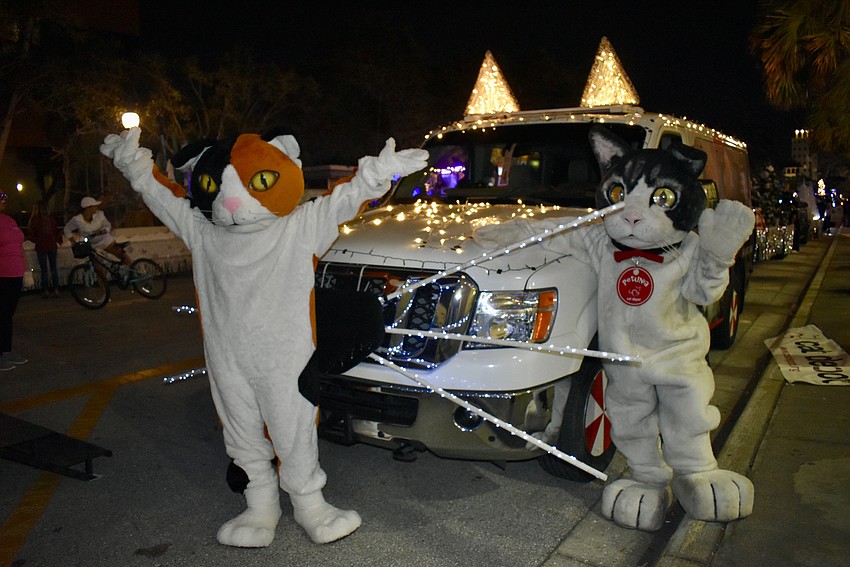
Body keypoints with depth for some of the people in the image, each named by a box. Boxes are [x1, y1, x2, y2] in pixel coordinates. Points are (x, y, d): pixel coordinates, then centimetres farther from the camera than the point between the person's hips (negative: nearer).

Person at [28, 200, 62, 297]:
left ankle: (46, 291, 3)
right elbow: (56, 232, 5)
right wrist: (59, 239, 23)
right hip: (52, 245, 3)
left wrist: (37, 240, 16)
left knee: (44, 269, 3)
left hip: (41, 246, -3)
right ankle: (56, 290, 7)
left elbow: (32, 235, -4)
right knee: (53, 268, 10)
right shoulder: (51, 218, -2)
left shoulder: (34, 219, -9)